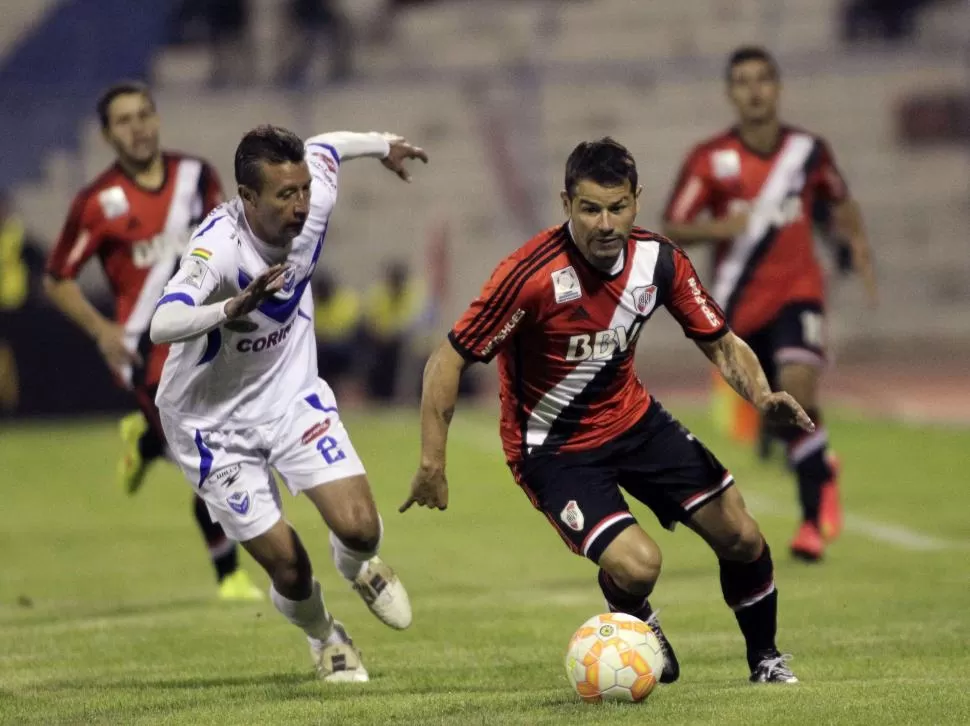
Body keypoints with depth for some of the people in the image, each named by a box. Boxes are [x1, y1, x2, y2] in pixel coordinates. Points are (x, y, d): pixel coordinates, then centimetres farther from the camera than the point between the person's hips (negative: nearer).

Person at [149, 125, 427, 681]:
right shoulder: (221, 245, -34)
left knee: (359, 526, -14)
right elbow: (164, 325, -49)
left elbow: (327, 148, 8)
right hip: (215, 422, -4)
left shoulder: (314, 199, -17)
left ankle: (359, 566, 25)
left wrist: (384, 146, 28)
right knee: (288, 568, -4)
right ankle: (325, 639, 32)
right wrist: (232, 308, -65)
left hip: (292, 395, 4)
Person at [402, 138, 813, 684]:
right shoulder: (533, 274, -27)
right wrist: (433, 463, -24)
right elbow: (449, 361, -21)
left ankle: (765, 658, 28)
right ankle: (636, 622, 14)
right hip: (554, 448, -5)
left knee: (742, 539, 1)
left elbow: (721, 343, -1)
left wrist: (762, 395, -21)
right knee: (636, 566, -24)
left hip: (634, 419, 5)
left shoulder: (659, 259, -11)